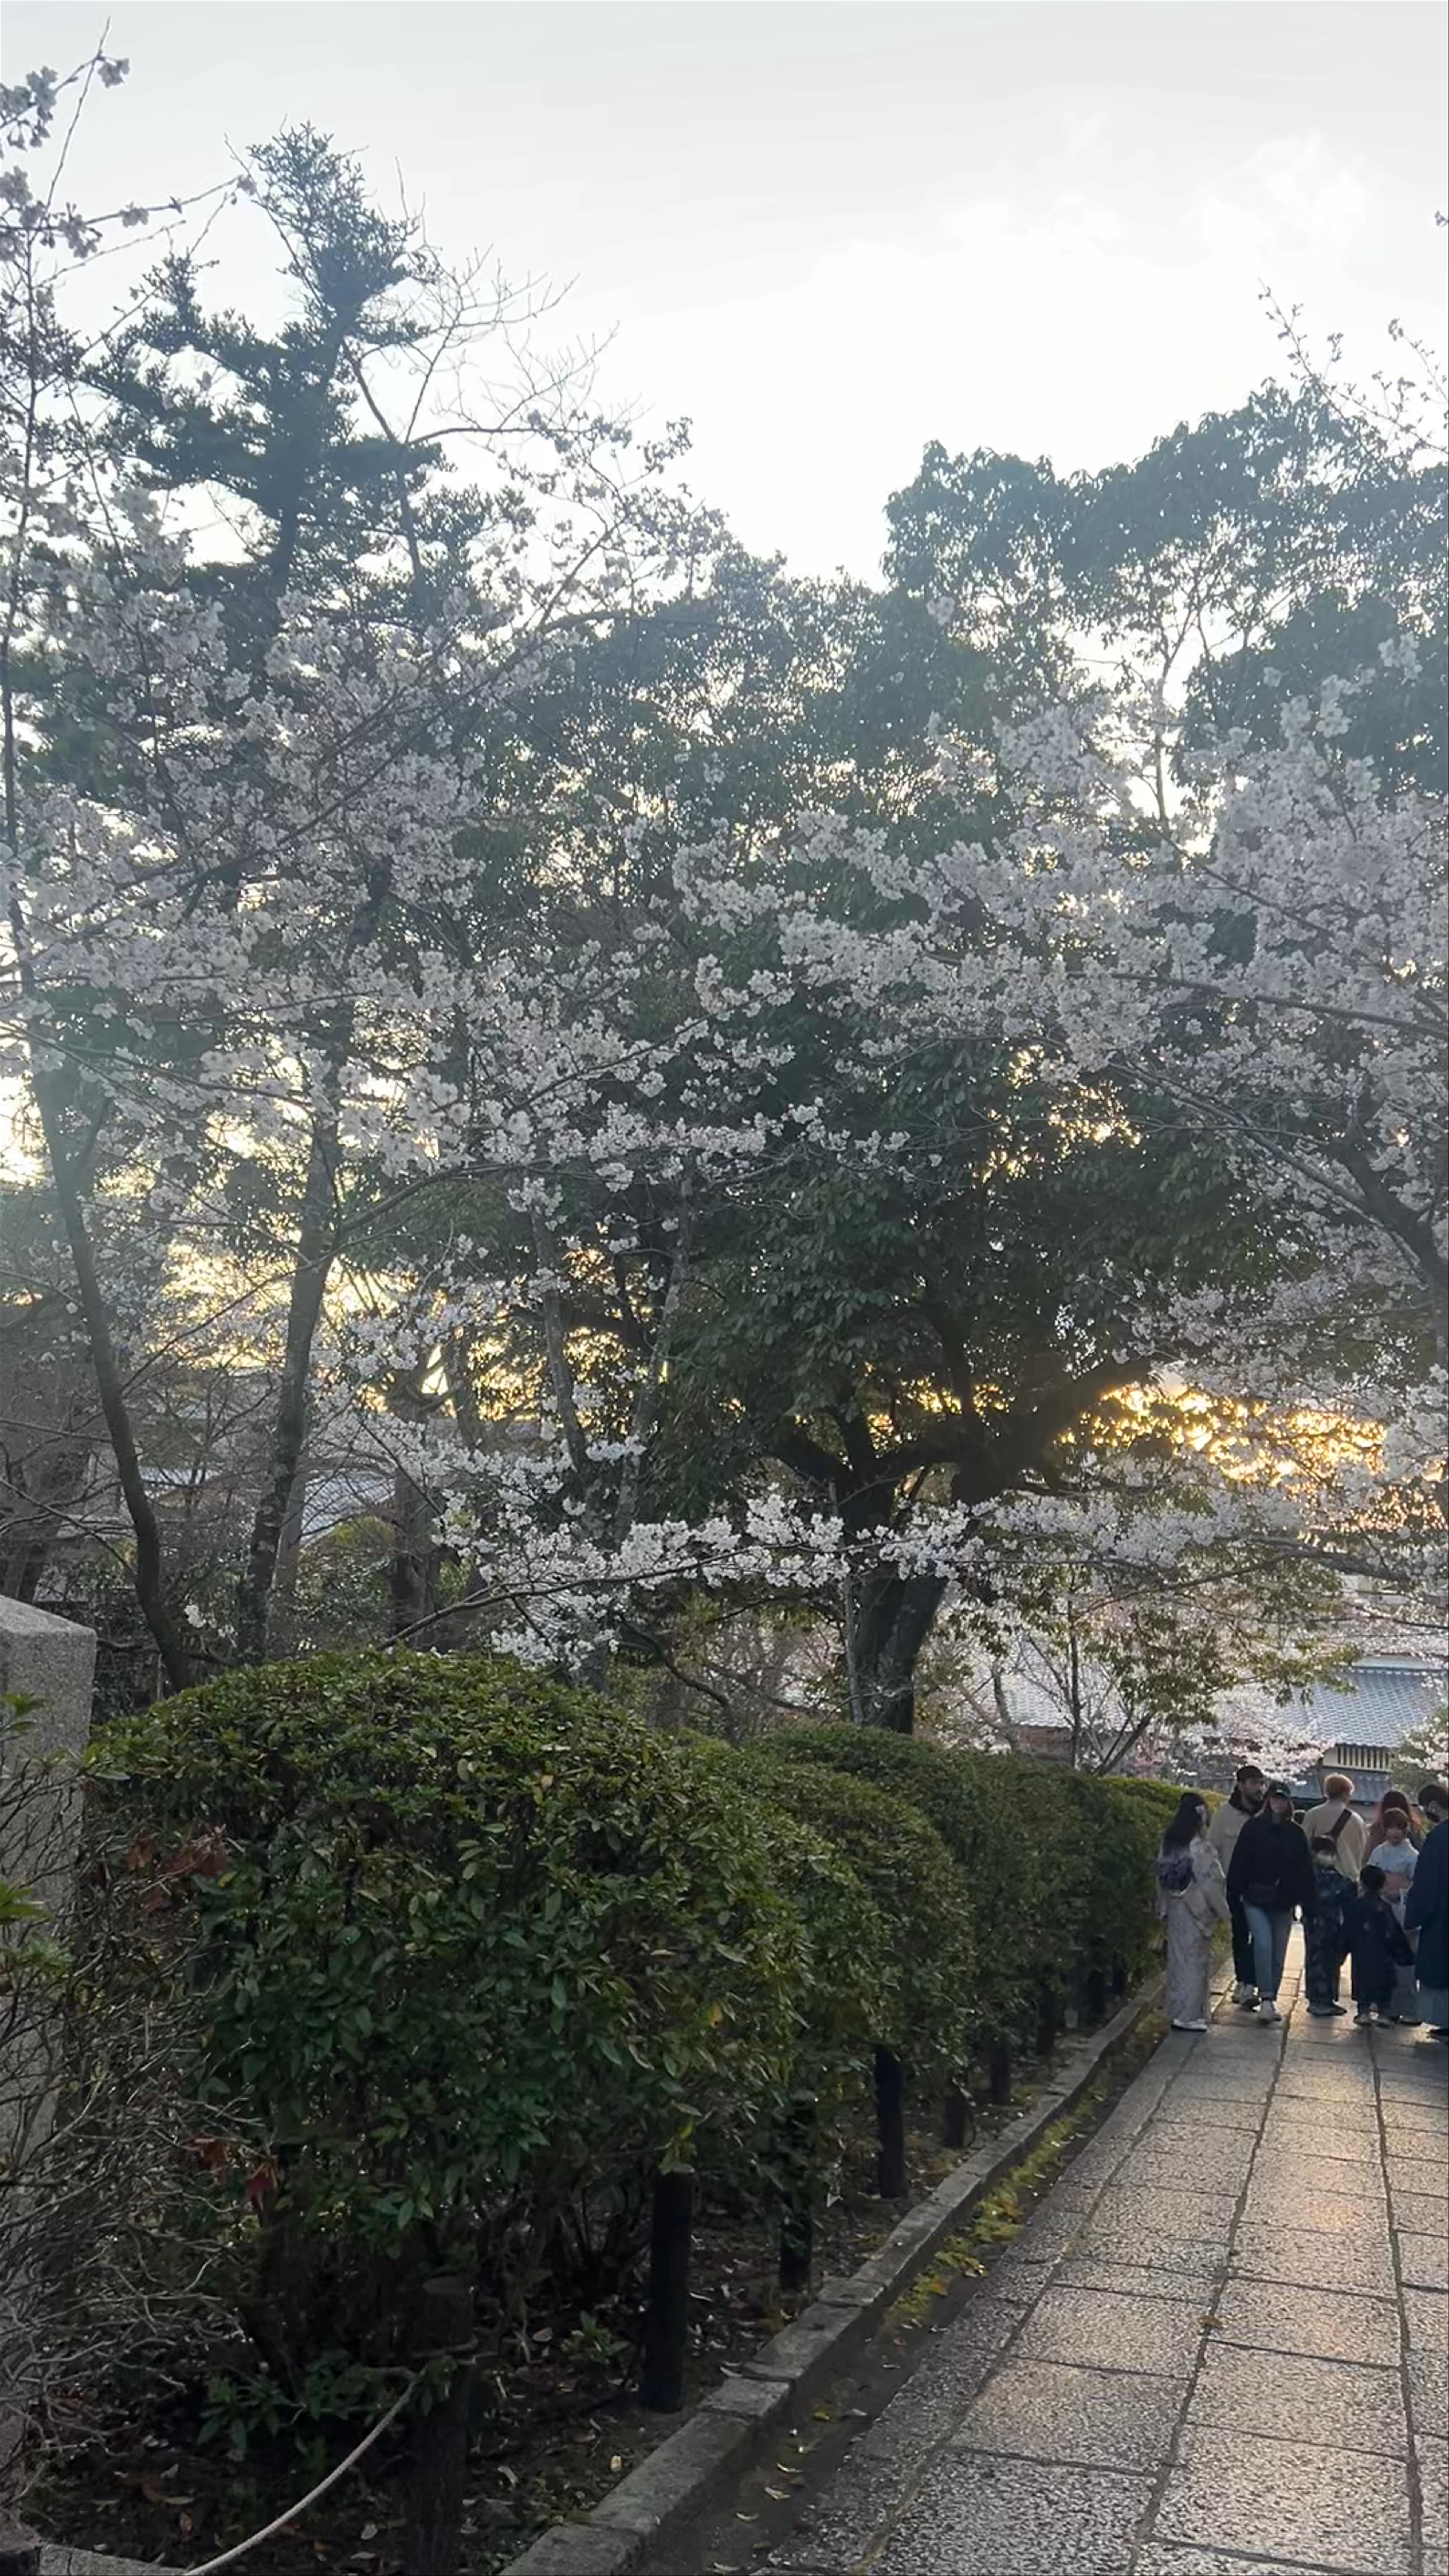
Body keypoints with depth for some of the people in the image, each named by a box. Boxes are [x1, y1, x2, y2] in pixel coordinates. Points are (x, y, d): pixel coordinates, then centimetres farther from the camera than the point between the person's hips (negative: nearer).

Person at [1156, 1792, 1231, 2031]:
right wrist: (1223, 1910, -3)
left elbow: (1162, 1879, 7)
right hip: (1197, 1911, -6)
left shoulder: (1168, 1844, 1)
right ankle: (1189, 2015, 7)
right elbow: (1212, 1883, -15)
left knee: (1178, 1959, 15)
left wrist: (1164, 1910, 15)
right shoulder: (1200, 1848, -19)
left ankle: (1176, 2011, 22)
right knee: (1195, 1961, 3)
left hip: (1175, 1910, 6)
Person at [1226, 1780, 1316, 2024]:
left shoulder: (1296, 1834, 4)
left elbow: (1305, 1872, 5)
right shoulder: (1253, 1828, -1)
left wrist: (1309, 1906, 1)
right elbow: (1239, 1864, -2)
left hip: (1283, 1903, 3)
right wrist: (1234, 1894, -7)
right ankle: (1266, 1999, -16)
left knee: (1279, 1953, 8)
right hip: (1256, 1900, -3)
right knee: (1264, 1944, -18)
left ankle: (1271, 1999, 21)